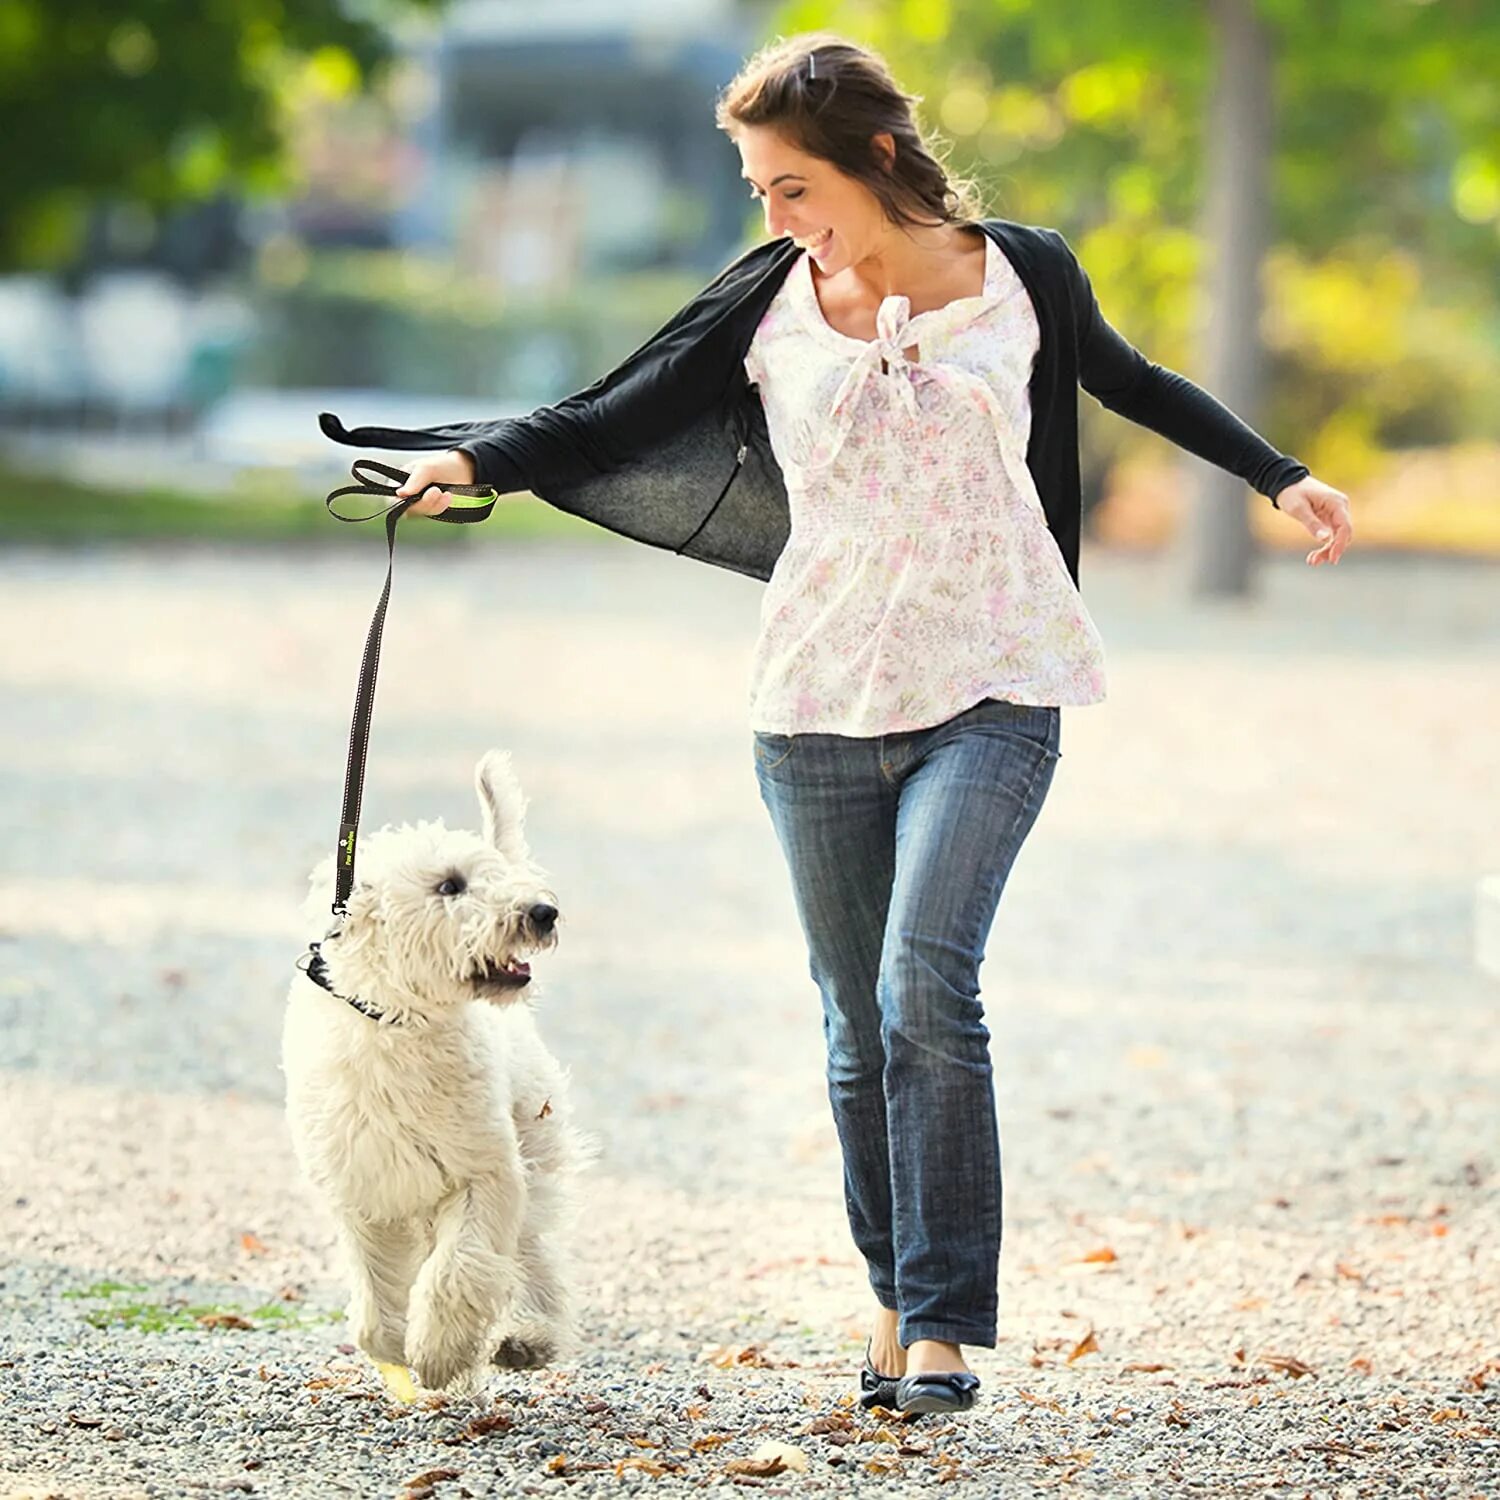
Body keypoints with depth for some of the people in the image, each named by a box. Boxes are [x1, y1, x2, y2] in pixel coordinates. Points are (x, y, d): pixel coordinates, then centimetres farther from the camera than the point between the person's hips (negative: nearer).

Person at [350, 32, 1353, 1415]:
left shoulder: (1021, 273, 1)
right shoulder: (768, 303, 1)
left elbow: (1128, 382, 18)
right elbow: (616, 416, -1)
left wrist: (1277, 474, 16)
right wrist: (479, 457, -17)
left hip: (992, 692, -2)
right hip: (821, 703, 2)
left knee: (925, 981, -19)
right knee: (862, 1028, 5)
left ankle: (945, 1326, -15)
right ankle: (898, 1304, 21)